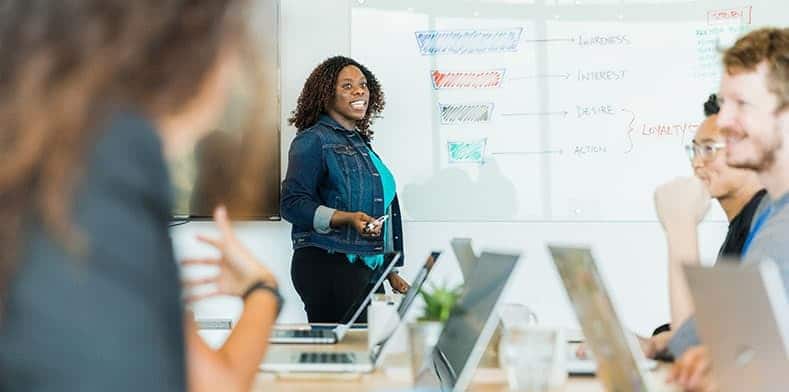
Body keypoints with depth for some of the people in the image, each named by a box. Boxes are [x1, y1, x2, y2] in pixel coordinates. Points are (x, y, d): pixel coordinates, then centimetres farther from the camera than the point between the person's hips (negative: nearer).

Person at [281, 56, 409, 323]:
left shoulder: (361, 143, 22)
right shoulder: (312, 140, -3)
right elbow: (292, 204, -12)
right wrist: (348, 219, -23)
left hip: (368, 268, 8)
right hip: (327, 265, -8)